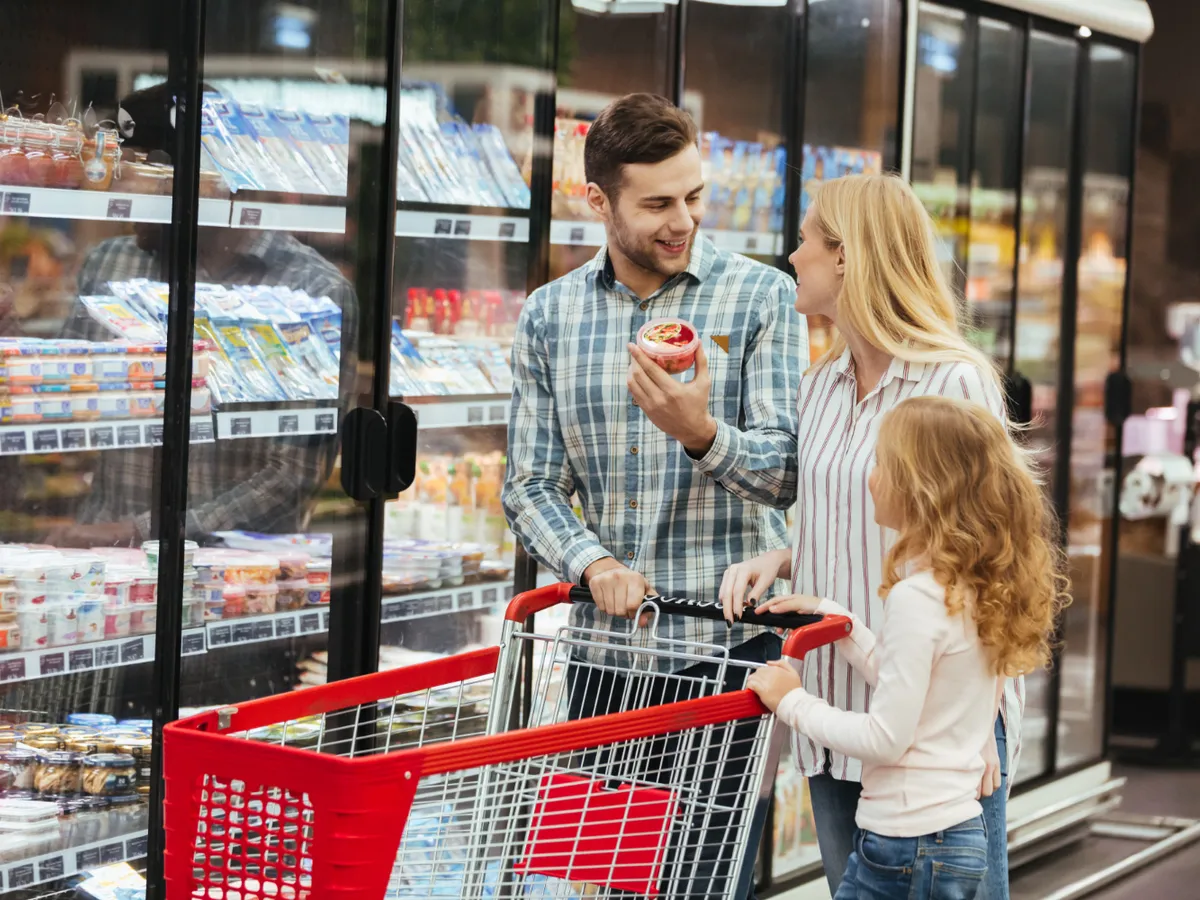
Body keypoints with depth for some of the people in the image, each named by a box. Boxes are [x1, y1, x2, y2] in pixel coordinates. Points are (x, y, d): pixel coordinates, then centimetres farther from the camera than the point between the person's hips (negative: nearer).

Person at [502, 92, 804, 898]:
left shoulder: (760, 297, -2)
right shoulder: (549, 316, 6)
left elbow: (785, 475, -8)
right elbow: (531, 485, 7)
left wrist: (700, 433, -28)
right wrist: (592, 563, -12)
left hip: (727, 643, -3)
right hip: (605, 647, 3)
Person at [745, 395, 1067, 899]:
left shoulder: (917, 598, -19)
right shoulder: (973, 588, 8)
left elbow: (885, 739, -19)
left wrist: (792, 701, -9)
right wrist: (831, 617, 21)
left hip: (907, 845, -9)